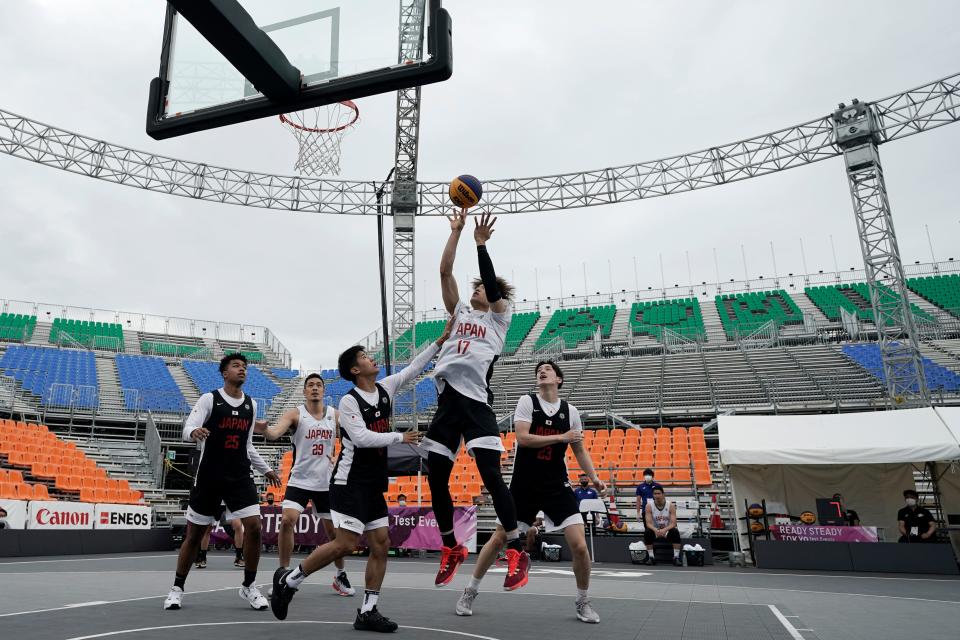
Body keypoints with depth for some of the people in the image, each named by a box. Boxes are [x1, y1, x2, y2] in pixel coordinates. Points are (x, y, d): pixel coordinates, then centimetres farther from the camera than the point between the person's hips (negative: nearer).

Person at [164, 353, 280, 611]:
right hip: (209, 476, -3)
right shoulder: (210, 399, -4)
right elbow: (188, 428, -16)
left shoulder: (251, 405, 10)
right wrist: (194, 432, -40)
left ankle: (249, 586, 7)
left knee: (254, 526, -9)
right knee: (194, 533, 6)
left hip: (240, 477, 3)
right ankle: (177, 589, 26)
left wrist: (266, 469, 21)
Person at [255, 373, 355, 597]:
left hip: (326, 482, 3)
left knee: (333, 530, 9)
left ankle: (341, 576, 29)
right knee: (287, 521, -19)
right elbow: (275, 433, -26)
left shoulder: (335, 415, 3)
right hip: (299, 480, -2)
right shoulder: (295, 414, -7)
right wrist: (264, 429, -48)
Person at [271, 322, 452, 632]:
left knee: (381, 544, 5)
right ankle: (288, 579, 8)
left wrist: (440, 341, 4)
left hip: (374, 483, 8)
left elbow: (414, 368, 10)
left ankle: (367, 611, 13)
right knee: (346, 543, -12)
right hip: (350, 481, -8)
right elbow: (362, 438, -22)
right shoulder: (349, 401, -12)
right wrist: (400, 437, -16)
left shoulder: (385, 388, 7)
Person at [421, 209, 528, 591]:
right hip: (447, 400, 5)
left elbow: (493, 285, -8)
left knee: (491, 474, -13)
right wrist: (456, 231, 11)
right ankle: (451, 549, 24)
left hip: (475, 401, -5)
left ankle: (517, 552, -2)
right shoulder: (461, 313, 22)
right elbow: (445, 272, 14)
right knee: (436, 478, 7)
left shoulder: (500, 316, 11)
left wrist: (481, 244, -12)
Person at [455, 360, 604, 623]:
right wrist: (561, 437, -18)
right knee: (498, 538, 5)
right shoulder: (526, 402, -5)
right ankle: (470, 591, 25)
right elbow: (522, 438, -17)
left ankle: (583, 602, 17)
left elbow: (579, 450, 11)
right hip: (524, 484, -1)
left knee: (579, 545, -7)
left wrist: (594, 477, -2)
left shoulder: (570, 411, 2)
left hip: (557, 485, 2)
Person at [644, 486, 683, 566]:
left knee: (675, 532, -32)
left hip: (667, 530, -1)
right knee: (647, 532, -31)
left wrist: (665, 530, -40)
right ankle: (651, 557, -18)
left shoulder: (671, 505, -14)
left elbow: (673, 523, -20)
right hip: (655, 530, 1)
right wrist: (655, 530, -39)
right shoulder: (649, 506, -12)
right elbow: (648, 523, -17)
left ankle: (676, 557, -24)